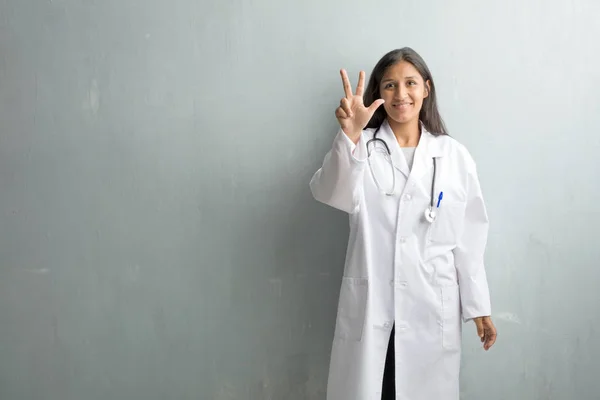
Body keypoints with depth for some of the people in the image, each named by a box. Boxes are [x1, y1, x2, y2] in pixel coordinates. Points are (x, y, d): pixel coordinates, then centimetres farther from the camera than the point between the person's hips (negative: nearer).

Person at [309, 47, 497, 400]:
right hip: (370, 307, -1)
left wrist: (479, 305, 7)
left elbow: (469, 238, 7)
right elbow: (333, 195, -21)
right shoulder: (363, 148, 0)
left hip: (432, 310, 1)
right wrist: (349, 136, -36)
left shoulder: (454, 155, 4)